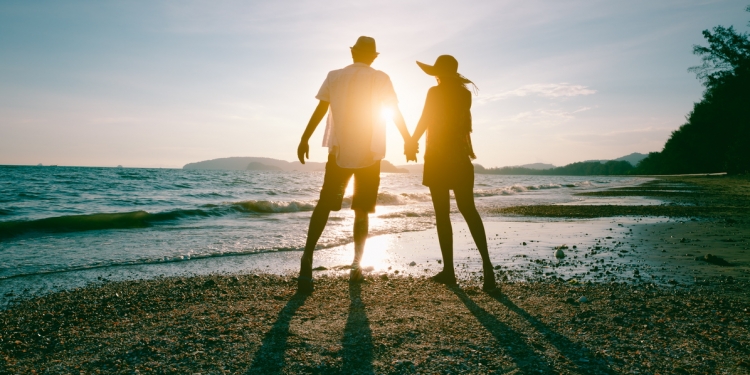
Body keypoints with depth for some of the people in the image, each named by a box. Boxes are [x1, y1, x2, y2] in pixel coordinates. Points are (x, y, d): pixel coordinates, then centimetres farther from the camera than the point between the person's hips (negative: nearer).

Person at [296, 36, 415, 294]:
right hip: (369, 155, 0)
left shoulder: (334, 76, 4)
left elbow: (320, 110, -1)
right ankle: (356, 266, 11)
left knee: (325, 204, 4)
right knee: (362, 211, 9)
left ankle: (308, 256, -13)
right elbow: (396, 113, 0)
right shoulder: (380, 79, 1)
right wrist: (408, 141, 9)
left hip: (339, 152, 1)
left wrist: (304, 140, 3)